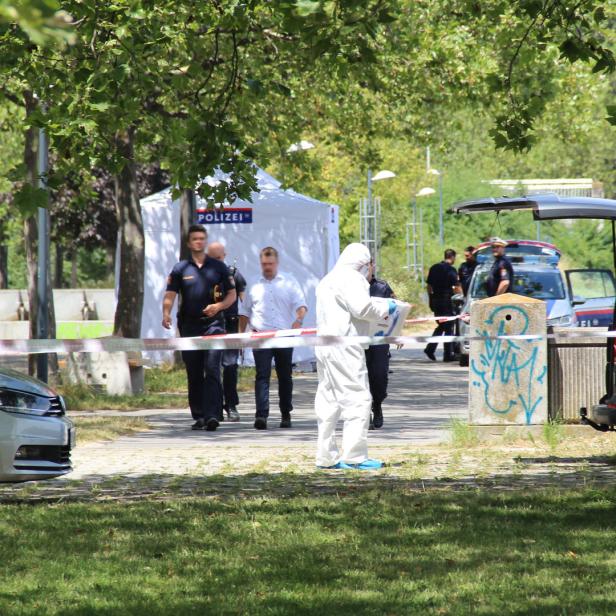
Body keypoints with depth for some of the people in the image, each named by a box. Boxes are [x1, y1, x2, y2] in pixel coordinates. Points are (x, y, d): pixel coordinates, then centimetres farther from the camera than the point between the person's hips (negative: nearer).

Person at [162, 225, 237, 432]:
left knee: (212, 370, -14)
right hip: (189, 325, 2)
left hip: (213, 323, -2)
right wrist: (166, 313, -19)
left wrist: (219, 306, -9)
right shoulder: (180, 269, 8)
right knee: (194, 374, 5)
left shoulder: (218, 267, 8)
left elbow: (232, 294, 11)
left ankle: (212, 415, -20)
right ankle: (198, 416, 14)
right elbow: (170, 295, 1)